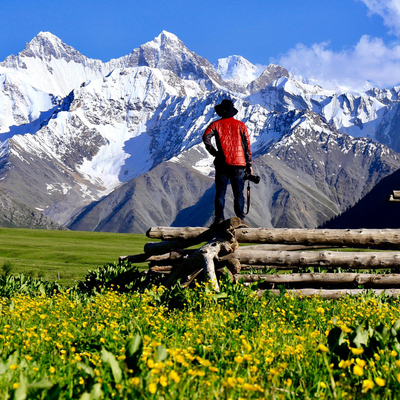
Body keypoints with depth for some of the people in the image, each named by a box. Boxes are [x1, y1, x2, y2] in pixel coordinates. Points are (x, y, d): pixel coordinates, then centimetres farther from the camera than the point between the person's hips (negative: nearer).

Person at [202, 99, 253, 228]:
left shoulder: (216, 124, 3)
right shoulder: (240, 125, 7)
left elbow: (206, 137, -13)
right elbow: (247, 145, 5)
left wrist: (214, 152, -2)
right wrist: (249, 164, 9)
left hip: (222, 163, -1)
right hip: (238, 164, 1)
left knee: (220, 193, 4)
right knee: (238, 193, 5)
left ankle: (219, 218, -1)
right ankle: (240, 218, 1)